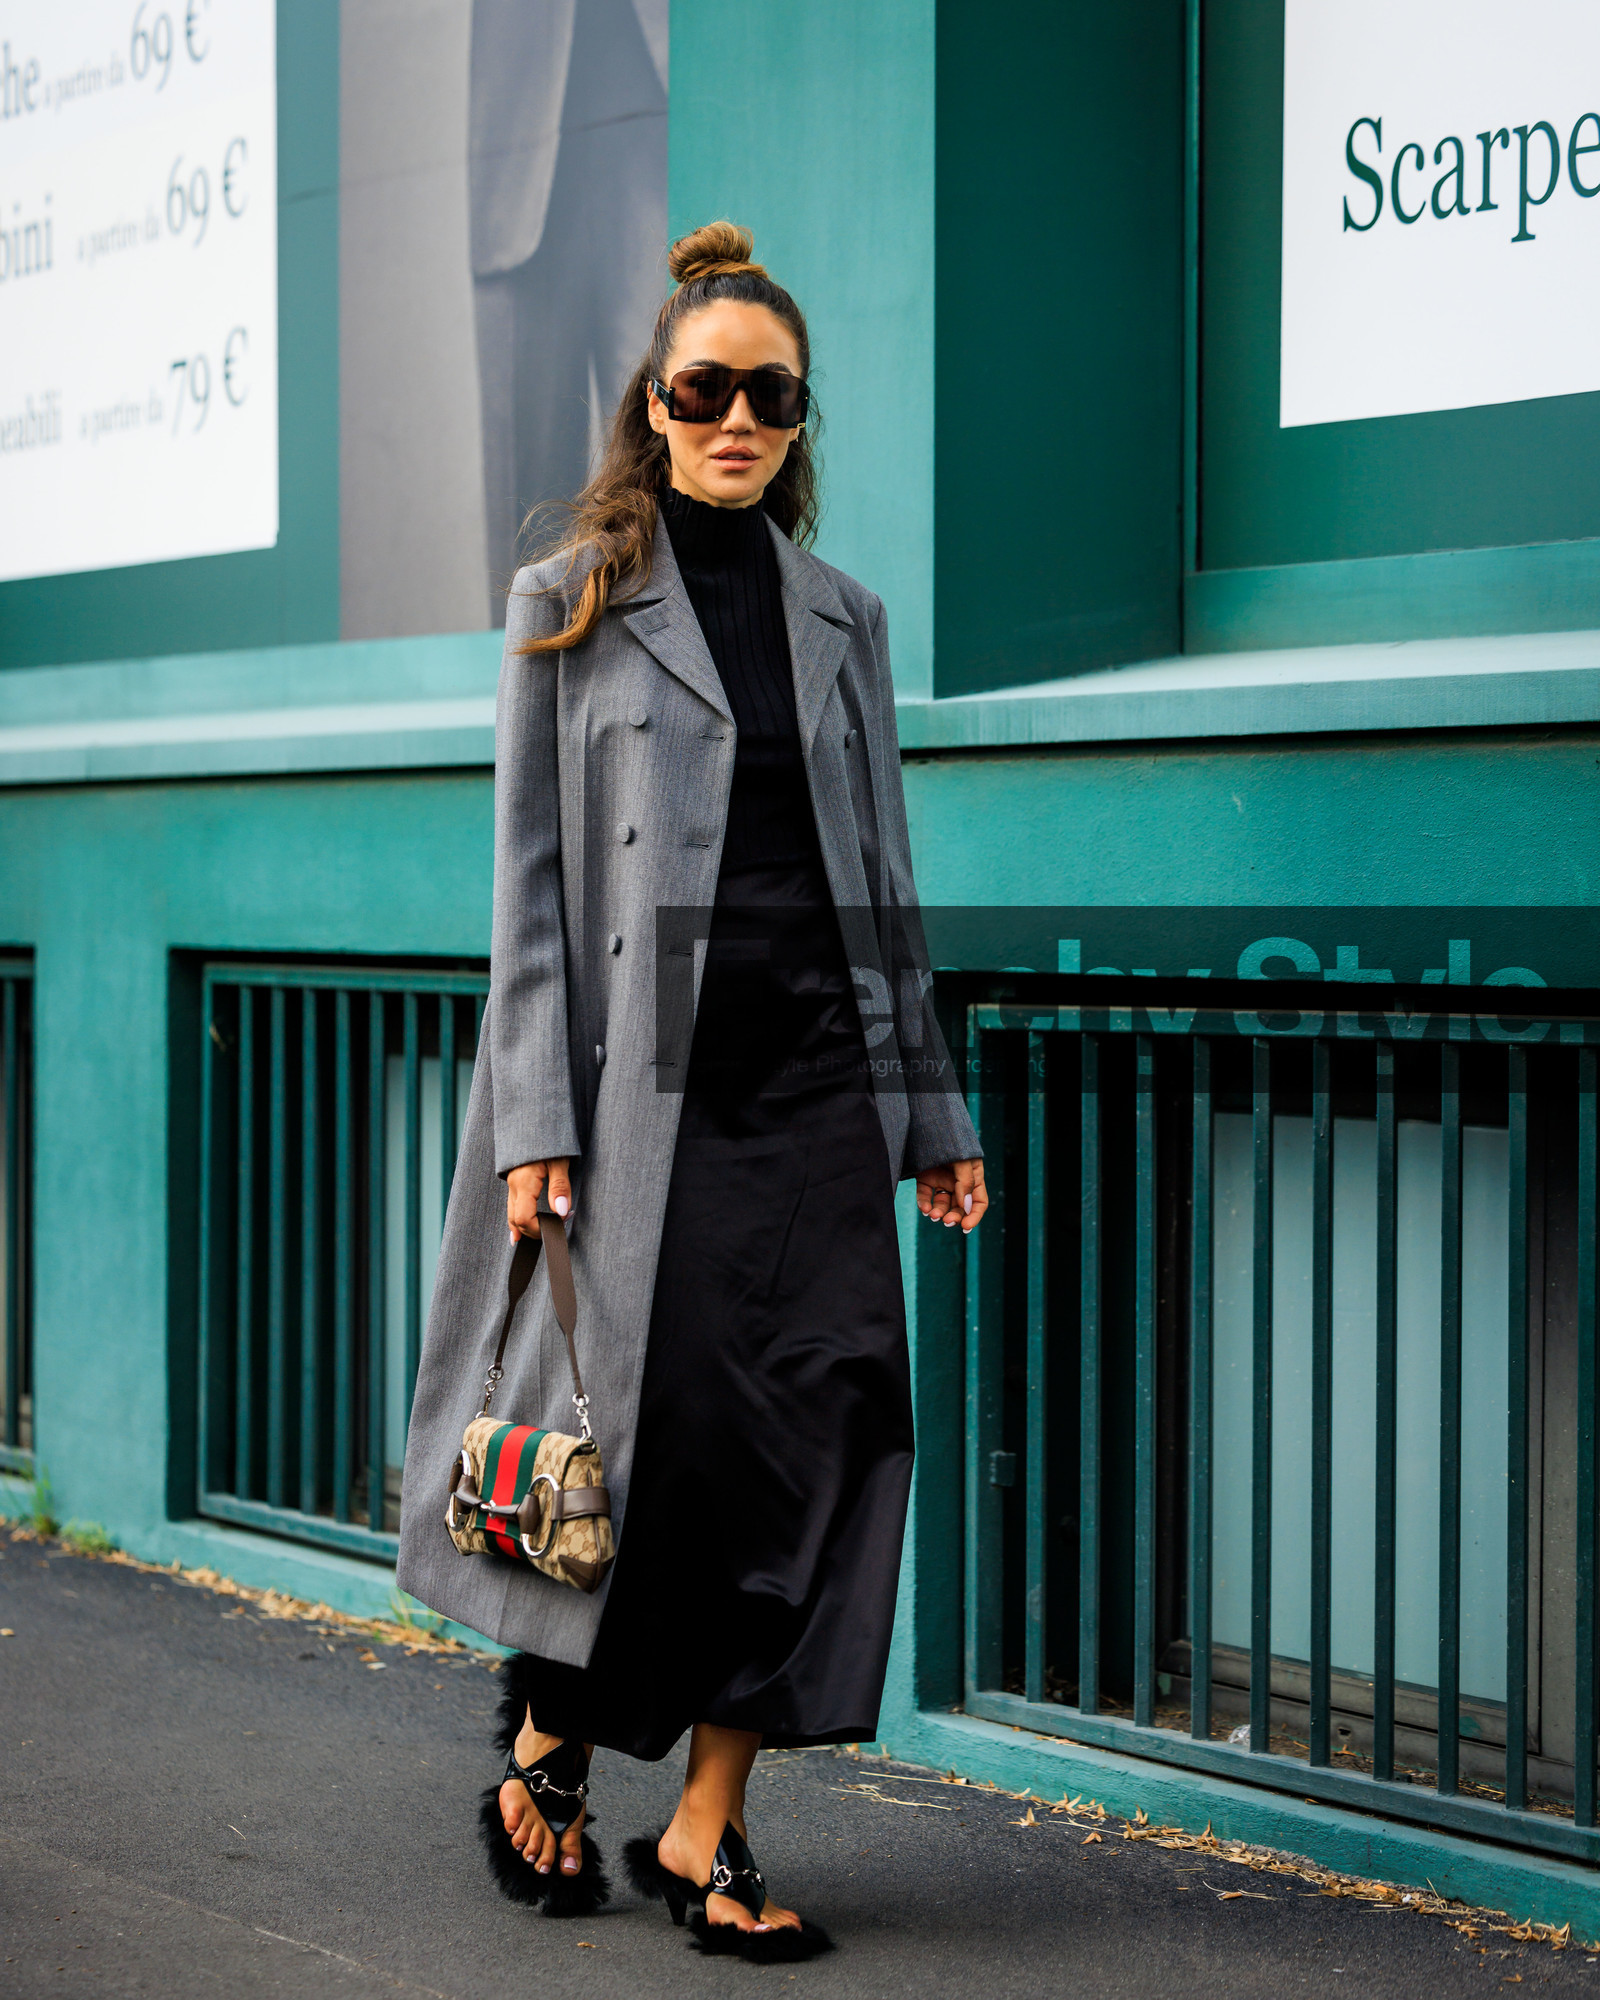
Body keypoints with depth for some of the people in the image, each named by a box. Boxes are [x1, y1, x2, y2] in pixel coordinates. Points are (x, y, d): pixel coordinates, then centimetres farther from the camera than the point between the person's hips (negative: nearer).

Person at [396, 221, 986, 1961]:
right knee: (654, 1424, -7)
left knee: (829, 1425, -6)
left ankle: (706, 1828, 4)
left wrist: (932, 1114, 14)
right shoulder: (569, 607, 5)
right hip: (649, 1083, -3)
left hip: (818, 1080, 3)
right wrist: (535, 1125, -8)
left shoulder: (841, 616, 15)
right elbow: (530, 883, 1)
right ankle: (544, 1752, 18)